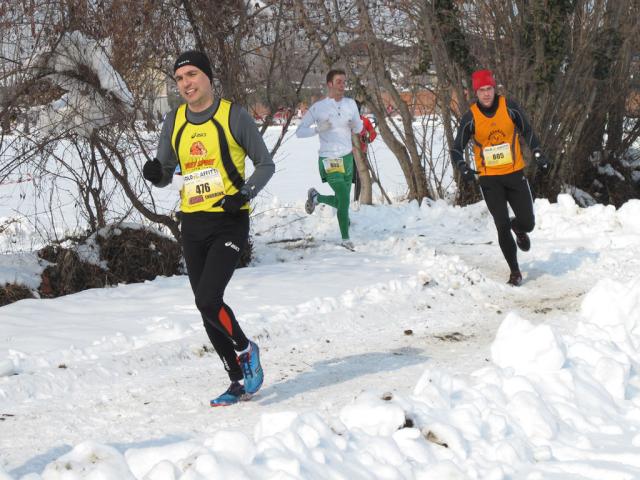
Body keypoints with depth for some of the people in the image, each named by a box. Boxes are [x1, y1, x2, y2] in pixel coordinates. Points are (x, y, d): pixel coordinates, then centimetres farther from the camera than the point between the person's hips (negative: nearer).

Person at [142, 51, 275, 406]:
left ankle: (245, 350, 7)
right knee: (207, 310, 7)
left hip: (229, 222, -6)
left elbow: (265, 164, 1)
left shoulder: (233, 116, -5)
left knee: (208, 299, -20)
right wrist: (155, 173, -9)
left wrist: (245, 194, -16)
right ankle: (240, 381, 18)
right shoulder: (174, 122, 9)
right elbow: (165, 175, 14)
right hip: (192, 225, 6)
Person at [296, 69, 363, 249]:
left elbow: (358, 129, 15)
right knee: (344, 199, -15)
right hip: (330, 160, -6)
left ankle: (315, 197, 40)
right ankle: (345, 239, -2)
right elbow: (299, 132, -5)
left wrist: (356, 124, -8)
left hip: (348, 158, 6)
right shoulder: (318, 108, -8)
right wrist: (318, 129, -21)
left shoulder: (350, 103, 6)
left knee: (341, 201, 13)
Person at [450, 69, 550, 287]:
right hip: (489, 179, -1)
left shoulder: (509, 107, -6)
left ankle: (518, 228, 41)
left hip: (515, 174, 1)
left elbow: (526, 131, 10)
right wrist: (463, 168, -25)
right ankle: (515, 272, 9)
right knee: (502, 227, -6)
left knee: (528, 223, 2)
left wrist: (538, 154, 0)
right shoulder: (470, 118, -9)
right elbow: (457, 149, -6)